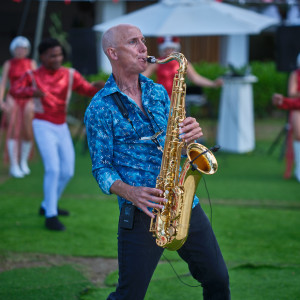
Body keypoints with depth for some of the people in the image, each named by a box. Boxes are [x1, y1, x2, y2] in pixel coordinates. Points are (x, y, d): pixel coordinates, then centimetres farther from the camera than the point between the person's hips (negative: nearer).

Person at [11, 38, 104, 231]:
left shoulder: (70, 75, -1)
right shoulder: (33, 75, -5)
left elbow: (88, 89, -9)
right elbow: (15, 90, -5)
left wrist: (98, 86, -33)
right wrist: (32, 92, -26)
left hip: (62, 128, 5)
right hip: (43, 127, -5)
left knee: (67, 171, 10)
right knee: (53, 168, -19)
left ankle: (47, 206, 31)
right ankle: (50, 217, -14)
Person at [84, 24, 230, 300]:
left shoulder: (158, 92, 14)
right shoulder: (99, 109, -2)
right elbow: (101, 168, -3)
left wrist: (191, 134, -10)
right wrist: (130, 192, -23)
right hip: (141, 213, -5)